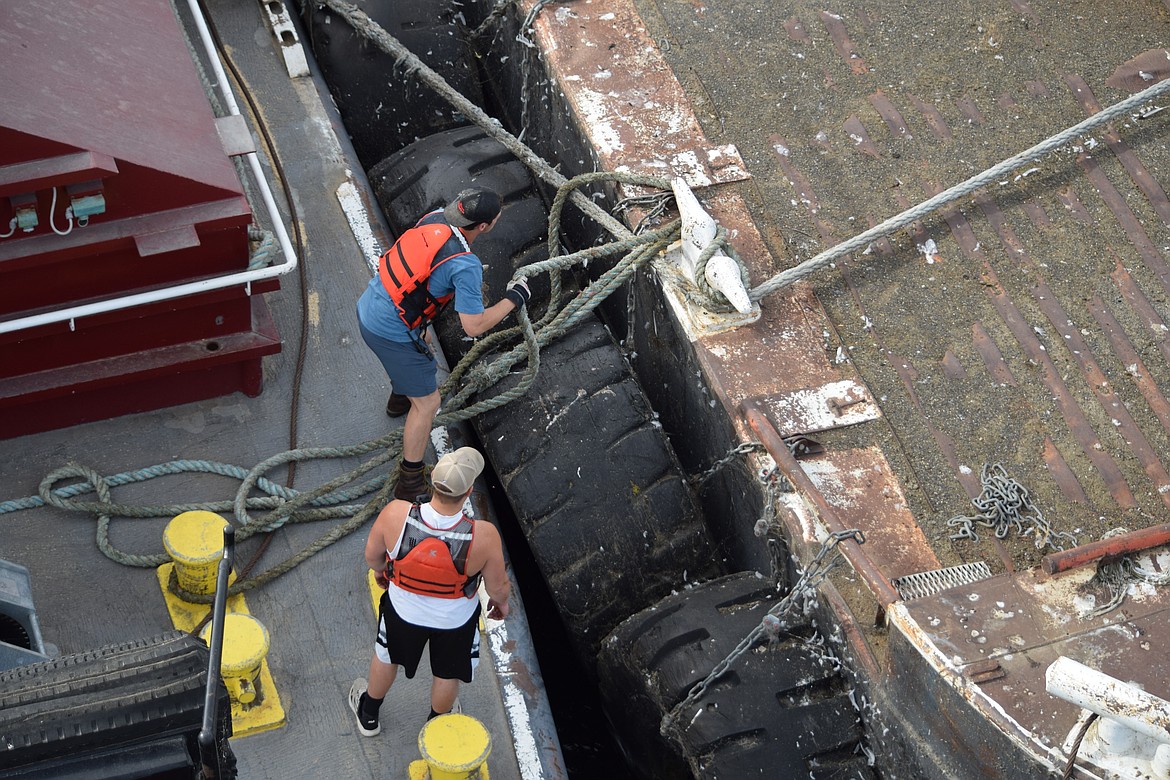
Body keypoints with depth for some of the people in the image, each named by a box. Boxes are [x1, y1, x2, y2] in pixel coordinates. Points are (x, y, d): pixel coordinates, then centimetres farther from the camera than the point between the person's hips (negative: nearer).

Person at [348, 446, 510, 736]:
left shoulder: (395, 514, -35)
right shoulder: (484, 536, -38)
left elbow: (372, 556, -13)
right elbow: (498, 587, -19)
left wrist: (380, 569, 12)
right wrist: (500, 601, 6)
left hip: (403, 610, 1)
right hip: (455, 620, -1)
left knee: (387, 658, 32)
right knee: (447, 673, 30)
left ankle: (368, 716, 60)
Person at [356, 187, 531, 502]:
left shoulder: (435, 217, -5)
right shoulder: (465, 266, -29)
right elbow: (474, 327, -23)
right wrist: (513, 299, -12)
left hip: (367, 307, 9)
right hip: (392, 334, -9)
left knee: (422, 340, 39)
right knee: (427, 403, 6)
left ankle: (400, 399, 66)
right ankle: (410, 485, 16)